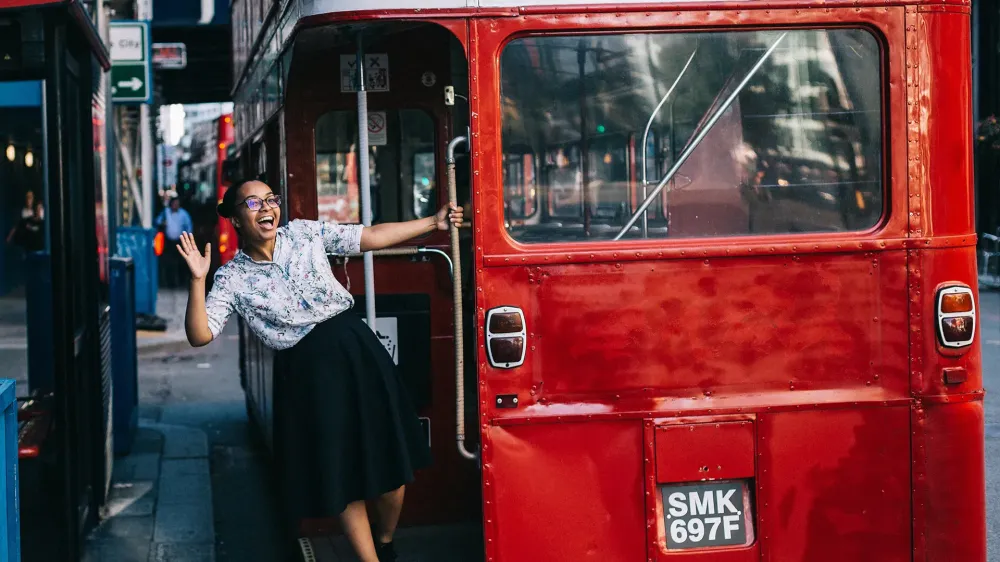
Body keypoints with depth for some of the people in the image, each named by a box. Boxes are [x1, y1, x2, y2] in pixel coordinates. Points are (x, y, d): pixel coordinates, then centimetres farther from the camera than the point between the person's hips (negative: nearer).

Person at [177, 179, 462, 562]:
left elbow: (373, 237, 10)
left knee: (391, 465, 6)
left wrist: (433, 223, 8)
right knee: (343, 478, 5)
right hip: (308, 372, -2)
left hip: (357, 349, 2)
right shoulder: (232, 278, -1)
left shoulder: (304, 233, 6)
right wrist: (198, 281, -20)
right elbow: (199, 335, -9)